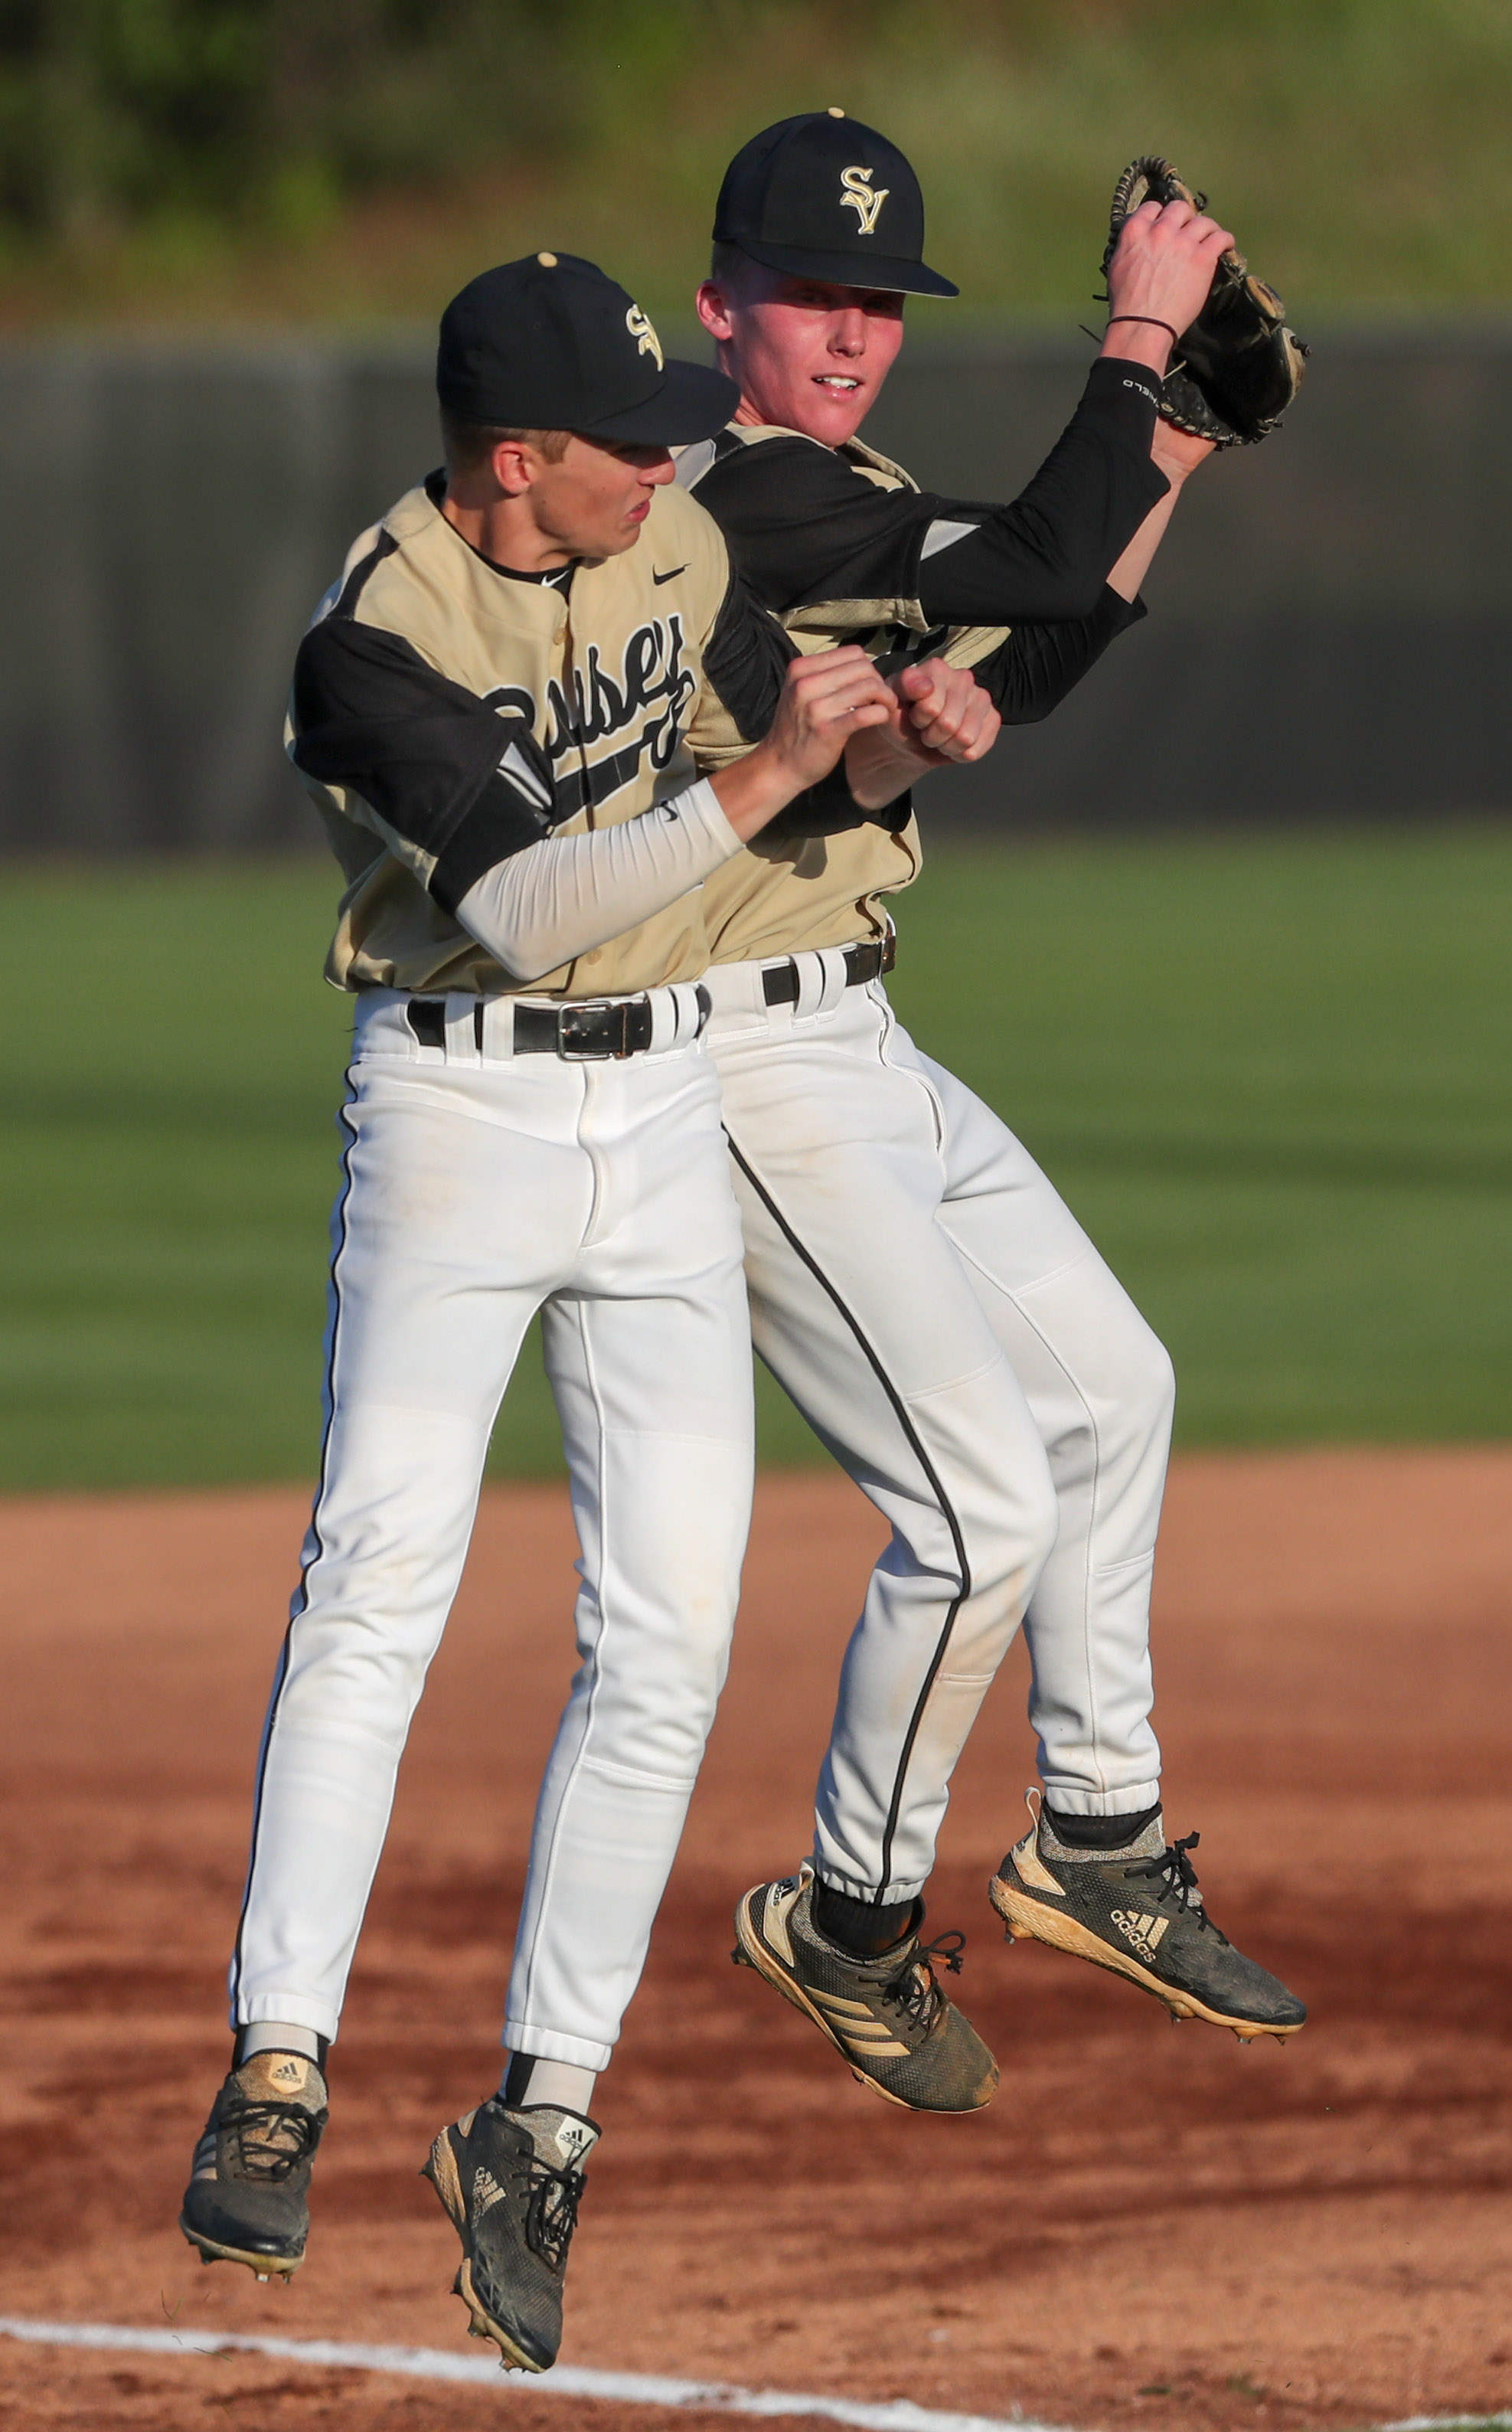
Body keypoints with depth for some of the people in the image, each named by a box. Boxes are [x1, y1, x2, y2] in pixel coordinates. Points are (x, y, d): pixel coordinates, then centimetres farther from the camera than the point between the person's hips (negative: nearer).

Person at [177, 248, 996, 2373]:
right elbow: (525, 903, -25)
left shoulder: (677, 549, 4)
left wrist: (903, 733, -6)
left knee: (666, 1635, -3)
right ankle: (275, 2084, -16)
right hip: (457, 1104, -5)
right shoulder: (377, 643, -16)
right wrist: (758, 779, -30)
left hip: (668, 1113, 5)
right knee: (378, 1585, -16)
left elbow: (826, 766, 16)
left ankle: (541, 2126, 1)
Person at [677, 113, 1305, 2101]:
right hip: (754, 1080, -11)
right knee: (983, 1499, -12)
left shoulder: (809, 496, 12)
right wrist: (1136, 338, -19)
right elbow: (1035, 567, -29)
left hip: (859, 1050, 11)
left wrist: (1168, 462, 11)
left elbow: (1017, 667, 18)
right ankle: (852, 1923, 6)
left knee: (1109, 1389, 21)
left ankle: (1101, 1845, 31)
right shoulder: (737, 498, -20)